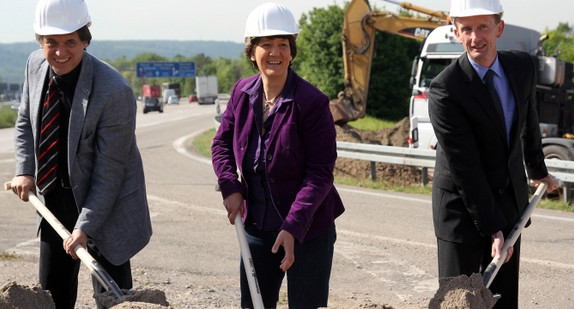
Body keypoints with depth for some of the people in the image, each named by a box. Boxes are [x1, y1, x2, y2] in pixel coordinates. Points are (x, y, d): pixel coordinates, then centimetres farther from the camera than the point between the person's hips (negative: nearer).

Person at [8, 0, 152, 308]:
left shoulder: (114, 91, -27)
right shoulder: (36, 64, -7)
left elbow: (109, 170, -22)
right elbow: (25, 122, 11)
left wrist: (84, 227, -23)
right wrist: (25, 170, -3)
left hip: (103, 203, -6)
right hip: (54, 197, 6)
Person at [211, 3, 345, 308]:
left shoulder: (311, 101, -18)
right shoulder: (242, 92, 0)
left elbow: (320, 172, -18)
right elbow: (222, 143, 13)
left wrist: (293, 227, -25)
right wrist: (230, 187, -6)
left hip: (308, 231, -5)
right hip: (257, 226, 6)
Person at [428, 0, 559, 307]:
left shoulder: (523, 66, -2)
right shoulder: (445, 90, -22)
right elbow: (464, 167, -21)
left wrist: (538, 170, 31)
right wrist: (492, 228, -20)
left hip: (510, 200, 6)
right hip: (461, 203, -5)